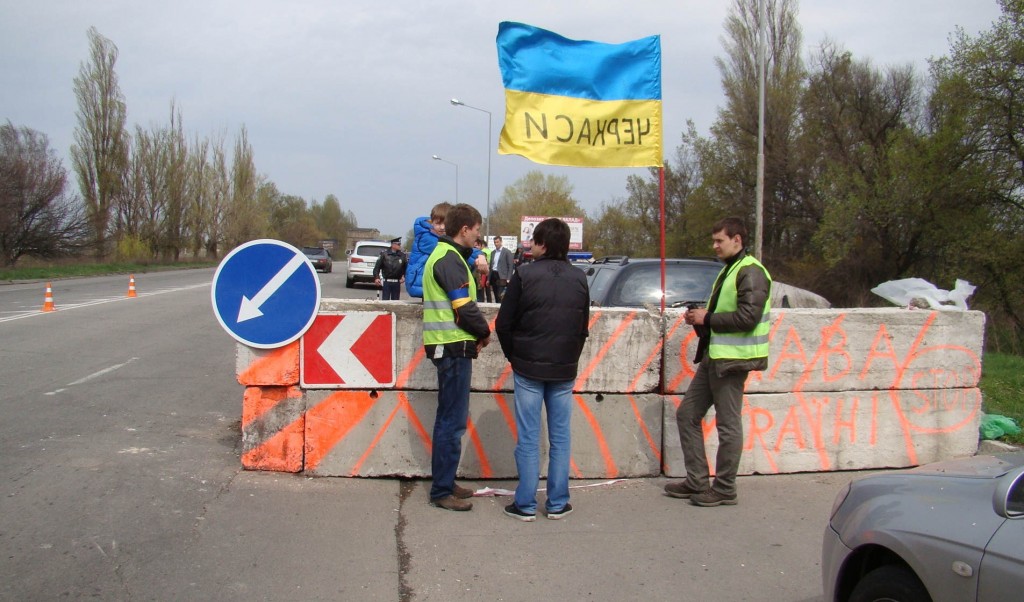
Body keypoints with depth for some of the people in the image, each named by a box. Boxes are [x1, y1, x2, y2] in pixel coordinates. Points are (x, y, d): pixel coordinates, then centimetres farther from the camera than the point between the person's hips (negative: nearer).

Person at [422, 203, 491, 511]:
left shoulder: (444, 255, 17)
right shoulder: (450, 259, -15)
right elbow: (464, 307, -20)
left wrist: (477, 332, 8)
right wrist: (485, 332, -4)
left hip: (450, 346, 11)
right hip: (454, 347, -11)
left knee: (450, 418, 16)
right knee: (453, 420, -6)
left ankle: (445, 482, 25)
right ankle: (442, 491, -1)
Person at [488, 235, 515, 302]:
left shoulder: (507, 252, -3)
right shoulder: (493, 252, 16)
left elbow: (510, 266, -7)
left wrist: (508, 279, -14)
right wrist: (489, 279, 13)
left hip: (501, 276, -6)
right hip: (493, 275, 6)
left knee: (500, 296, -13)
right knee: (496, 296, 9)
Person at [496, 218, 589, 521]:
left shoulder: (524, 275, -9)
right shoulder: (579, 278, 3)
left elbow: (503, 324, -5)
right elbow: (584, 328, 10)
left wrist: (514, 356, 8)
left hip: (528, 369, -3)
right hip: (564, 371, 3)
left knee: (528, 439, 3)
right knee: (560, 438, 9)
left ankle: (526, 504, 7)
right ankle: (557, 503, 14)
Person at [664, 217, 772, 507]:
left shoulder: (750, 272, -12)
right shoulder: (728, 270, 19)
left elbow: (748, 317, -22)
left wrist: (707, 319, -14)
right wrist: (700, 318, 7)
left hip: (732, 360, -10)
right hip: (712, 357, 11)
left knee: (728, 424, -1)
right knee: (687, 415, 12)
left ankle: (724, 489, 9)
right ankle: (697, 481, 20)